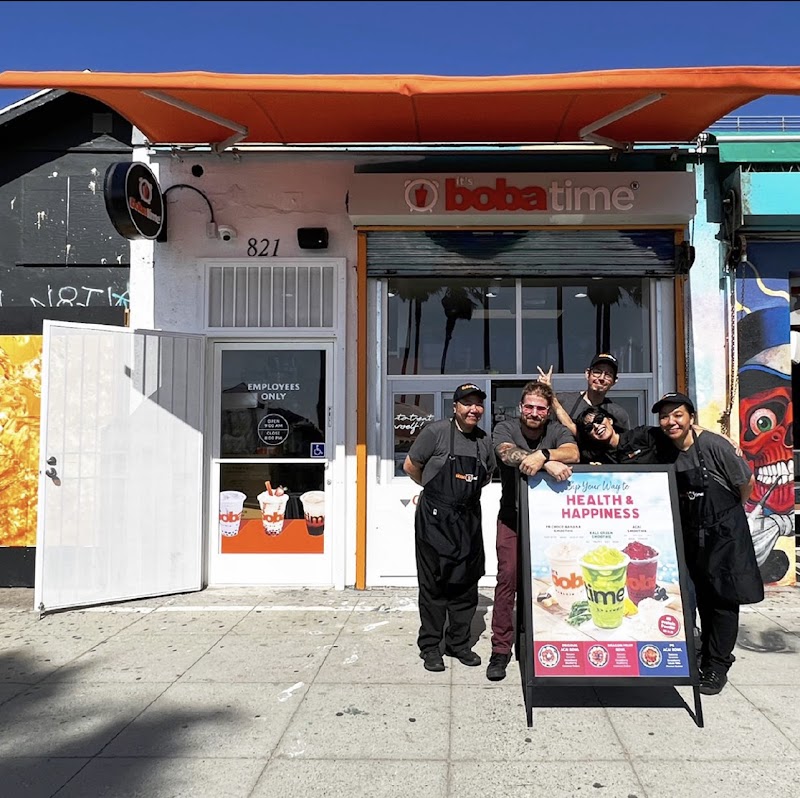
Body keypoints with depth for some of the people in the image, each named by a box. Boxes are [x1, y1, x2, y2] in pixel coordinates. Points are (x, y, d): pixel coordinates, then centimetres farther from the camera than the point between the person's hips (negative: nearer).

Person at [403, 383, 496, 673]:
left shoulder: (484, 440, 7)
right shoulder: (436, 431, -9)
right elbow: (410, 466, -2)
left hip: (468, 518, 5)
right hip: (434, 518, -5)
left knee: (466, 584, 11)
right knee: (433, 584, 3)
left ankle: (458, 643, 25)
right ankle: (430, 647, 15)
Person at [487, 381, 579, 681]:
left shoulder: (557, 430, -2)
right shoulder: (505, 428, -7)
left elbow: (572, 453, -23)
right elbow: (507, 453, -30)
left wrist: (541, 454, -41)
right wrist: (547, 462, -44)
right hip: (512, 517, -1)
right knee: (507, 577, -9)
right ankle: (500, 650, -2)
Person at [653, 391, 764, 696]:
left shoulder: (713, 445, -18)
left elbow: (747, 482, -9)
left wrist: (730, 511, 5)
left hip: (724, 532, -5)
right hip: (691, 535, 5)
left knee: (724, 597, 1)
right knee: (703, 597, 15)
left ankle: (717, 666, 11)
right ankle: (711, 653, 32)